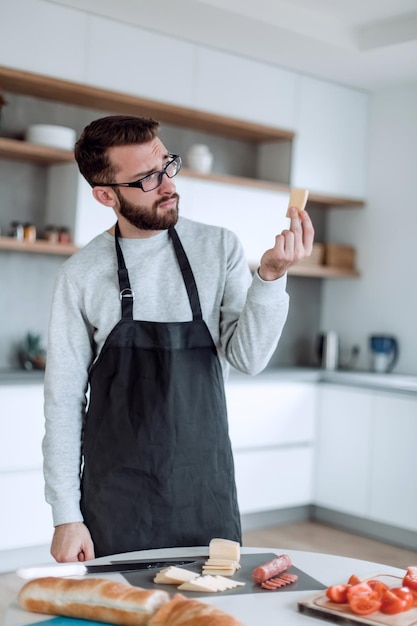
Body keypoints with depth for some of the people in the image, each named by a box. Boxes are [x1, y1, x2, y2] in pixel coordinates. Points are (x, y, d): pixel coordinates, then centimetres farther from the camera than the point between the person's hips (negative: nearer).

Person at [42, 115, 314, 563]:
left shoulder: (218, 248, -1)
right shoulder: (81, 274, -4)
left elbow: (248, 358, -6)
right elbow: (64, 398, -2)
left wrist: (270, 276, -21)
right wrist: (66, 515, -4)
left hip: (207, 492, 2)